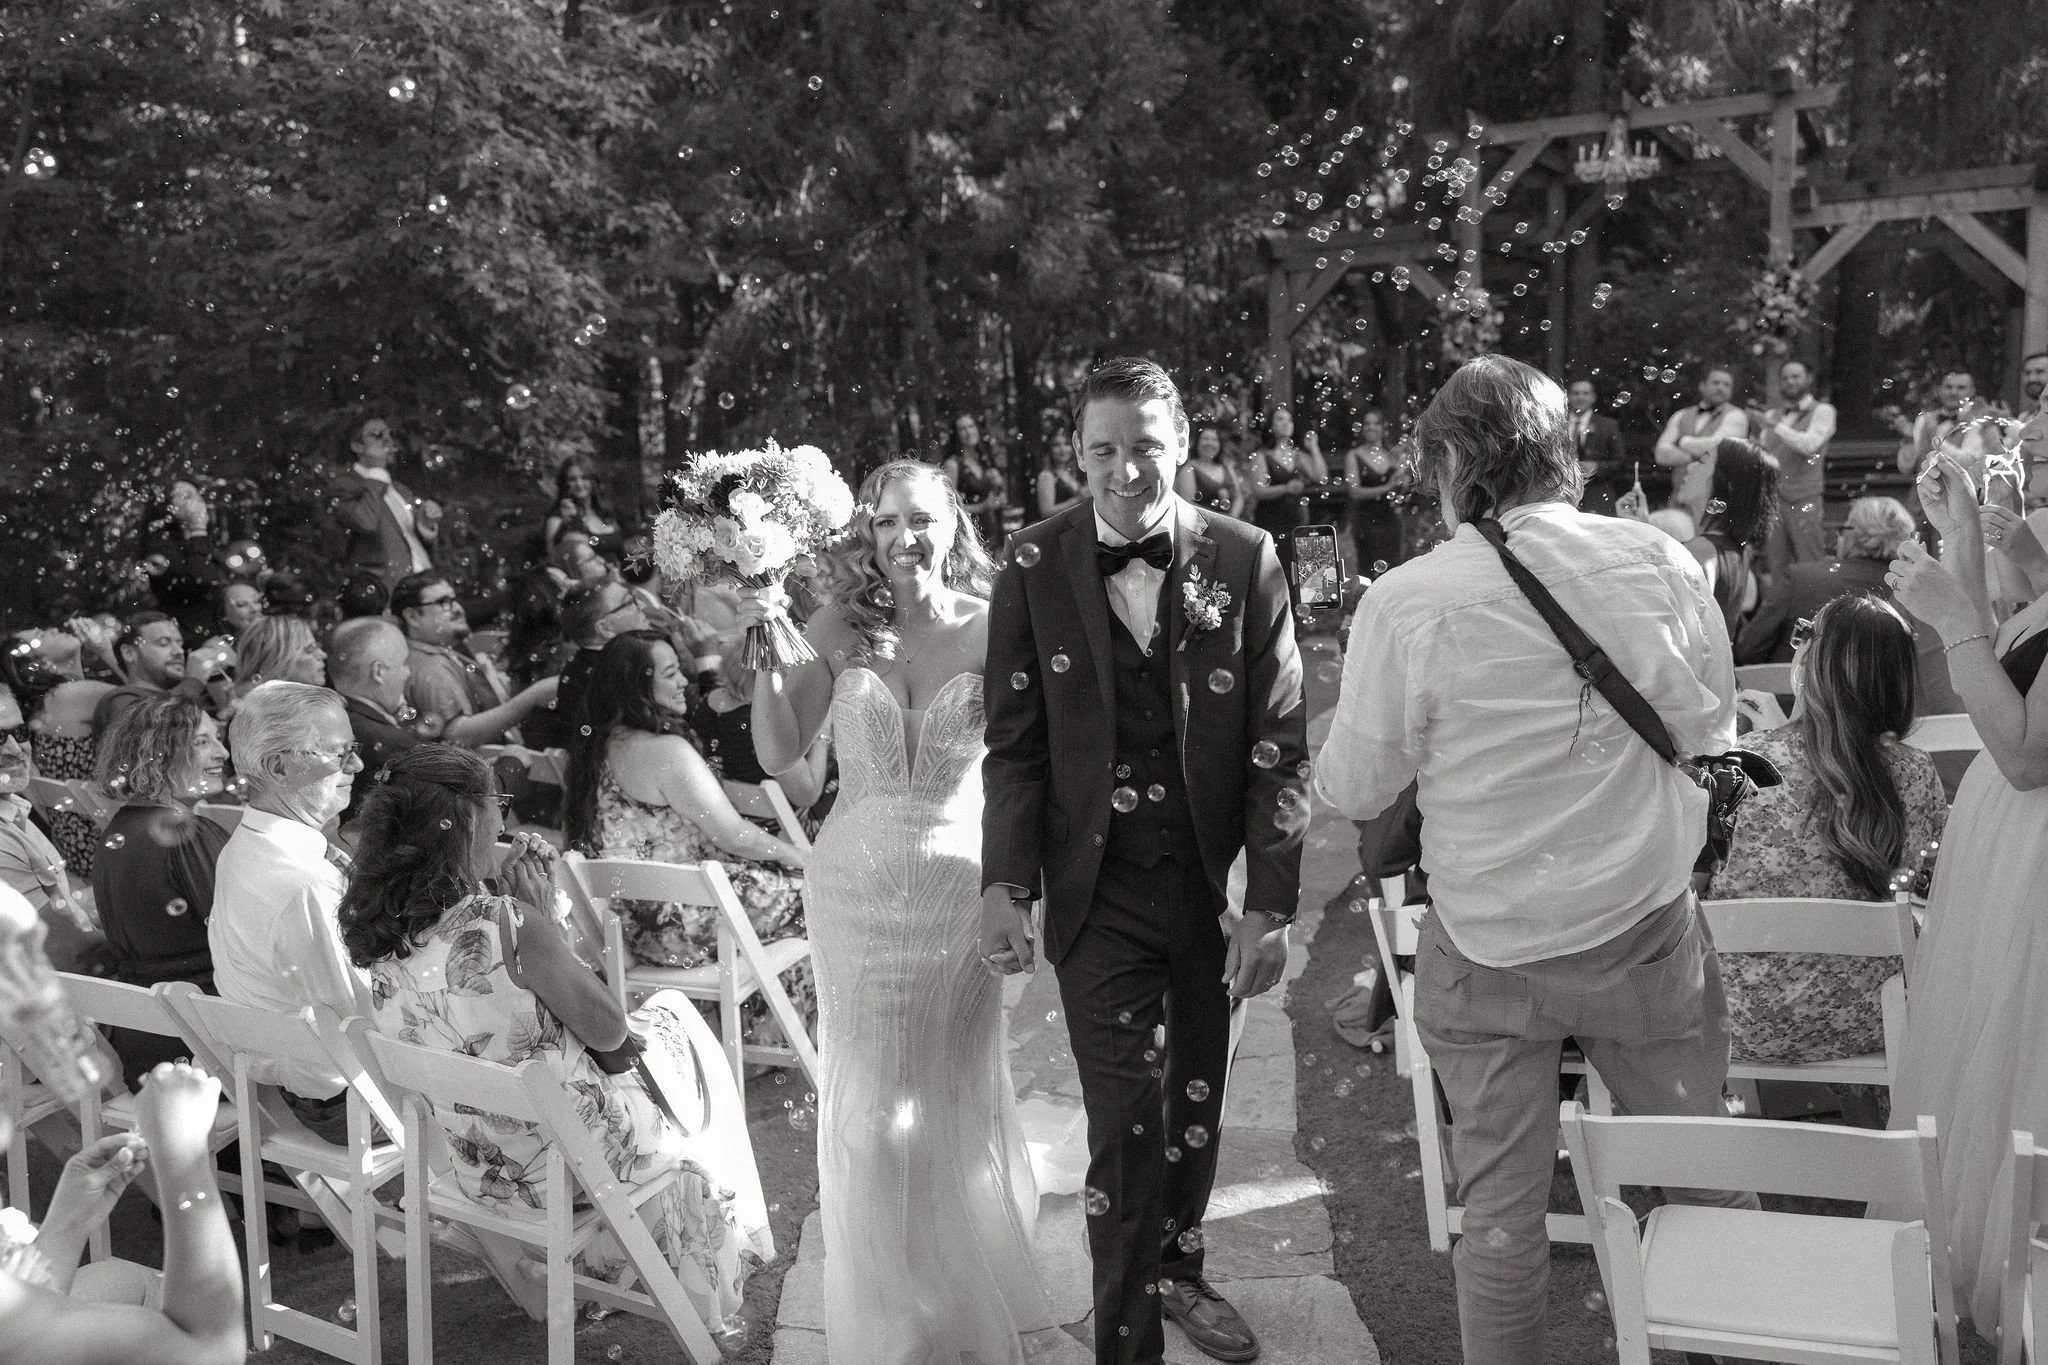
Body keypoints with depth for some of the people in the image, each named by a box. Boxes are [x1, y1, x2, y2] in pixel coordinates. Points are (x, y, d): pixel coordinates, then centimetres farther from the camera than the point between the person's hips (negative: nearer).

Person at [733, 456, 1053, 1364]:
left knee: (955, 1093, 14)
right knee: (867, 1097, 11)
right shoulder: (840, 630, -5)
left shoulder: (992, 628, -8)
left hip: (958, 883, -1)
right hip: (857, 886, 1)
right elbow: (778, 753, -5)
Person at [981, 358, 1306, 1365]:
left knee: (1198, 1102, 19)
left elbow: (1278, 744, -5)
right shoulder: (1035, 572, -4)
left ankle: (1177, 1269, 46)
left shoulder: (1245, 560, -4)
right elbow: (1015, 745, -1)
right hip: (1098, 893, -2)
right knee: (1124, 1128, -1)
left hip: (1217, 884, 2)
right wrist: (1005, 884, -12)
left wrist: (1271, 903, -10)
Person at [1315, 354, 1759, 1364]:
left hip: (1487, 948, -1)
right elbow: (1710, 730, 3)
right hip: (1647, 929, 2)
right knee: (1707, 1183, 20)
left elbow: (1356, 790, -8)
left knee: (1500, 1212, 14)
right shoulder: (1658, 562, -9)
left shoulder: (1406, 604, -16)